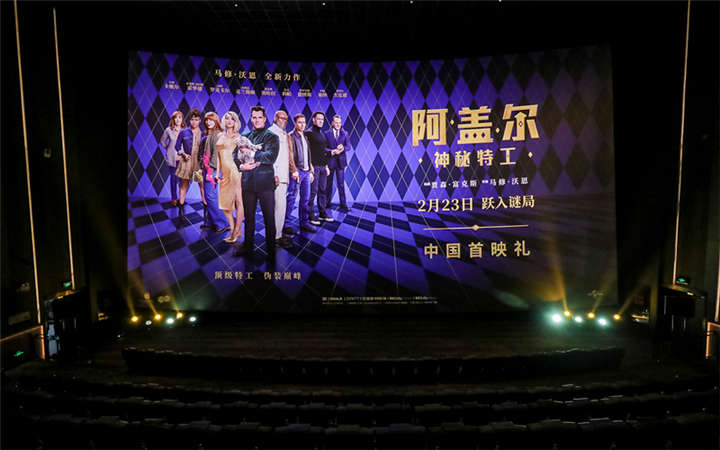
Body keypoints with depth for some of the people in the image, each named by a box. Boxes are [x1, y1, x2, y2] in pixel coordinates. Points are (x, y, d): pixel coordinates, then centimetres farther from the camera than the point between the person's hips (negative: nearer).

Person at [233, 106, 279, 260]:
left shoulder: (272, 137, 3)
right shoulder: (244, 137, 17)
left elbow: (271, 156, -12)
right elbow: (235, 156, 12)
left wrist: (252, 153, -16)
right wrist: (241, 165, -8)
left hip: (265, 183, -4)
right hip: (248, 182, 4)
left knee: (269, 218, -1)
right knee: (248, 216, 12)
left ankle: (271, 250, 9)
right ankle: (248, 246, 26)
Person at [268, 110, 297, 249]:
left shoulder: (285, 134, 23)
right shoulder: (271, 132, -4)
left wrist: (293, 170, 18)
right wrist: (274, 174, -19)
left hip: (284, 175, 9)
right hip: (276, 176, -9)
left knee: (281, 205, 11)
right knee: (279, 205, -10)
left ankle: (278, 232, 18)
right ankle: (276, 237, -6)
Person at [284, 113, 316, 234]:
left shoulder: (305, 137, 20)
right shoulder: (291, 136, -4)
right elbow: (290, 155, -12)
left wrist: (311, 171, 18)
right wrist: (294, 170, -19)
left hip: (306, 171, 8)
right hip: (297, 172, -7)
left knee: (305, 199, 9)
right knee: (291, 198, -7)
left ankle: (304, 223, 17)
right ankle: (286, 224, -2)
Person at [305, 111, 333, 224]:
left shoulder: (322, 133, 18)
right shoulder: (308, 133, -6)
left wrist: (326, 165, 19)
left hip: (323, 166, 8)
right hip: (314, 166, -8)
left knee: (323, 190, 10)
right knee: (313, 191, -4)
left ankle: (322, 213, 20)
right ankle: (311, 216, 4)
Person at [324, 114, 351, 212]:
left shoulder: (344, 134, 7)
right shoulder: (327, 133, 1)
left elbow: (348, 147, 2)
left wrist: (343, 148, -19)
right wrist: (332, 151, -18)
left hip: (340, 161, 0)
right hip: (330, 161, 0)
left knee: (341, 184, -2)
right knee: (328, 183, 10)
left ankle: (343, 205, 0)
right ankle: (327, 203, 23)